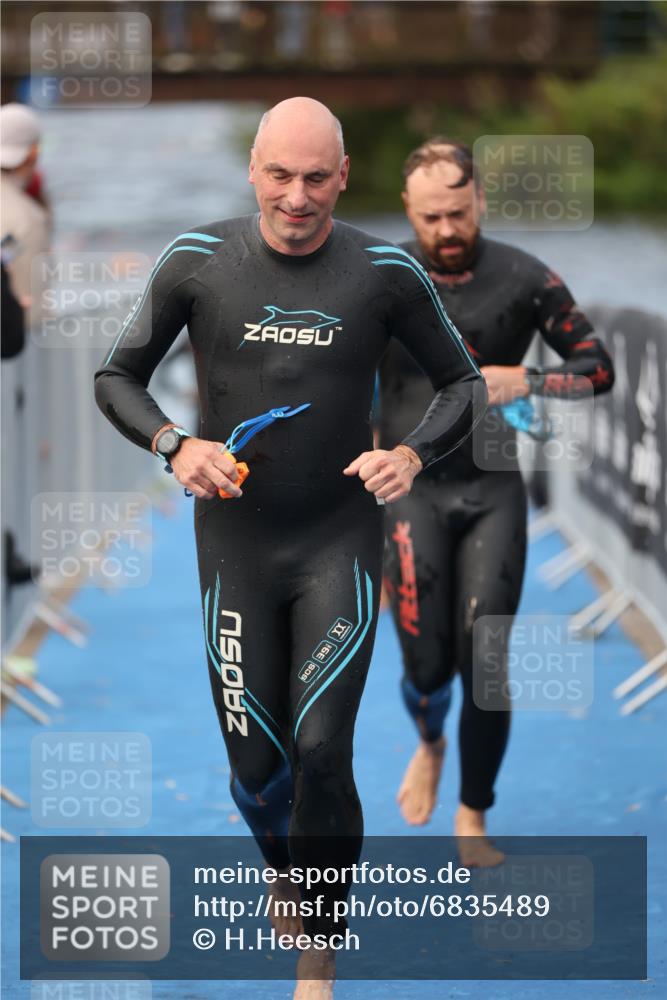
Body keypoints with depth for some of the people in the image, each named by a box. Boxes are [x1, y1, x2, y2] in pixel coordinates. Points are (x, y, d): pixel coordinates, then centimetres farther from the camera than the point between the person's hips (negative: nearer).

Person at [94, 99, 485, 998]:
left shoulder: (386, 274, -6)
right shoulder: (197, 263, -6)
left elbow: (462, 384, 6)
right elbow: (117, 377, 4)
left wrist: (411, 455, -13)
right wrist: (174, 446, -15)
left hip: (341, 543, -1)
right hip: (235, 545, 1)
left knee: (321, 750, -13)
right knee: (256, 769, 5)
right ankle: (285, 871, 39)